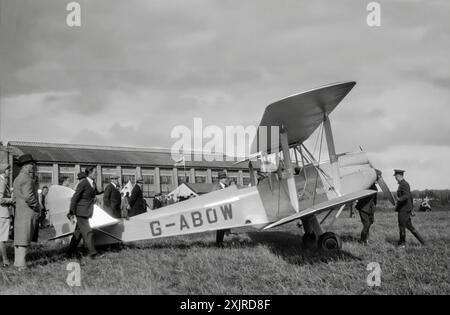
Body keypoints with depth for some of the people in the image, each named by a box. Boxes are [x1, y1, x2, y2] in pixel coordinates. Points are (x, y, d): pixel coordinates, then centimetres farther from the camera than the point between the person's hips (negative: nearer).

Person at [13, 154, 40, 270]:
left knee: (19, 239, 13)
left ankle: (17, 263, 19)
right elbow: (28, 196, -25)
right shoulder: (27, 179, -15)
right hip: (28, 213, -10)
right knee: (24, 240, -8)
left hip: (19, 213, 10)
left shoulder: (17, 179, 18)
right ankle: (21, 265, -8)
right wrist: (37, 208, -12)